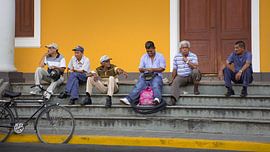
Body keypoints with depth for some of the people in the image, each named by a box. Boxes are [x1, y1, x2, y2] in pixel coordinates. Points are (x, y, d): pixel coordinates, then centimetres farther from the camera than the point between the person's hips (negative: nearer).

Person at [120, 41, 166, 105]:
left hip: (156, 76, -2)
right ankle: (128, 99, -45)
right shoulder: (144, 57, 20)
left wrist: (153, 69, -15)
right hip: (145, 76, 2)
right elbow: (140, 69, 15)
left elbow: (162, 68, 1)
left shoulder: (160, 56, 10)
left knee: (156, 85, -37)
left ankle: (157, 98, -62)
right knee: (138, 86, -27)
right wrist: (145, 69, -9)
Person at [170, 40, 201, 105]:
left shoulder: (193, 56, 0)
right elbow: (175, 69, 11)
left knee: (196, 71, -33)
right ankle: (174, 98, -47)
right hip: (180, 77, 2)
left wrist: (187, 61, -14)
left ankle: (196, 89, -15)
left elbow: (195, 67, -16)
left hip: (191, 77, -2)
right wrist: (172, 79, 6)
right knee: (175, 82, -29)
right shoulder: (176, 57, 8)